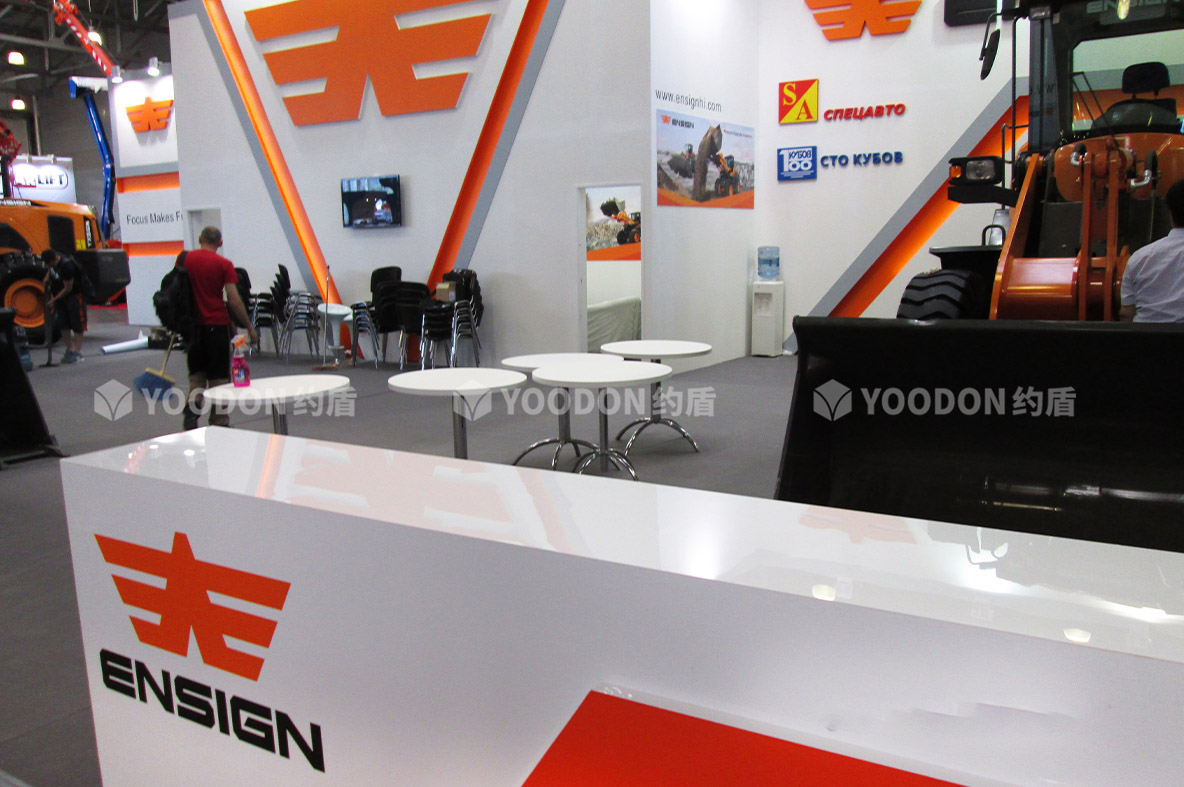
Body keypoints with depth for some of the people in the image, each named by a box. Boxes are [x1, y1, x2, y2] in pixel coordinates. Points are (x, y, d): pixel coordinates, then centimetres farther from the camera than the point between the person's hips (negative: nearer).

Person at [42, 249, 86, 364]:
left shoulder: (67, 265, -29)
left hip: (74, 295, -9)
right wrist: (47, 277, 3)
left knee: (77, 324, -5)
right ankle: (69, 350, 17)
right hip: (60, 295, 9)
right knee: (63, 324, 9)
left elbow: (68, 288, -23)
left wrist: (53, 300, -16)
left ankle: (78, 352, -2)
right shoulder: (53, 261, -4)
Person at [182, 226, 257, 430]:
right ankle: (218, 423, 8)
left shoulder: (183, 258, 2)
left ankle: (192, 410, -7)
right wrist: (249, 327, -4)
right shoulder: (224, 264, -8)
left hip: (192, 326, 3)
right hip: (216, 326, -3)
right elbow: (234, 300, -12)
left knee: (196, 374, 14)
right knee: (218, 377, 5)